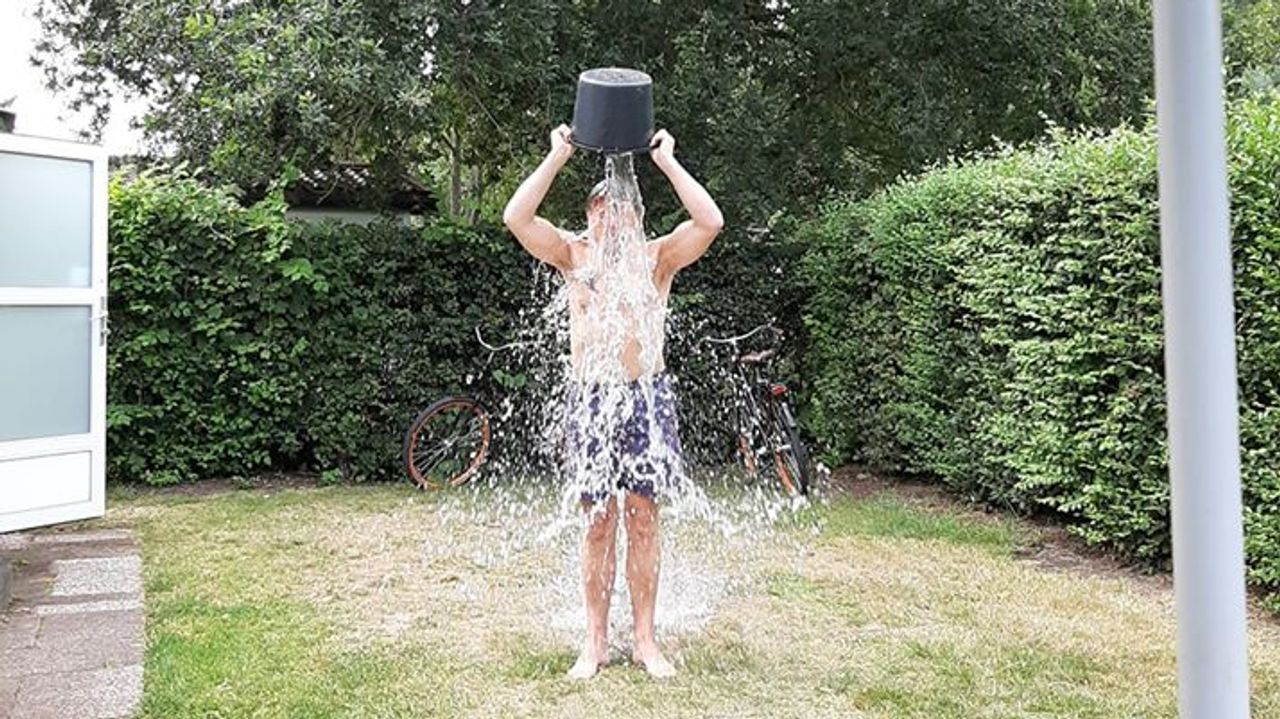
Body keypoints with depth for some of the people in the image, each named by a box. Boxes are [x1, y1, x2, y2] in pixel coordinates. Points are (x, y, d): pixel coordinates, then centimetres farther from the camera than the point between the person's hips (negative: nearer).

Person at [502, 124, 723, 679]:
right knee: (598, 522, 6)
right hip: (590, 397, 0)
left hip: (647, 394, 0)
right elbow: (516, 218, -7)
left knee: (642, 518, 5)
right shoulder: (574, 255, 6)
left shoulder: (657, 257, 4)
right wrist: (557, 158, -8)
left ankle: (645, 639, 17)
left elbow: (710, 222, -11)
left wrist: (666, 161, -9)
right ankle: (596, 640, 17)